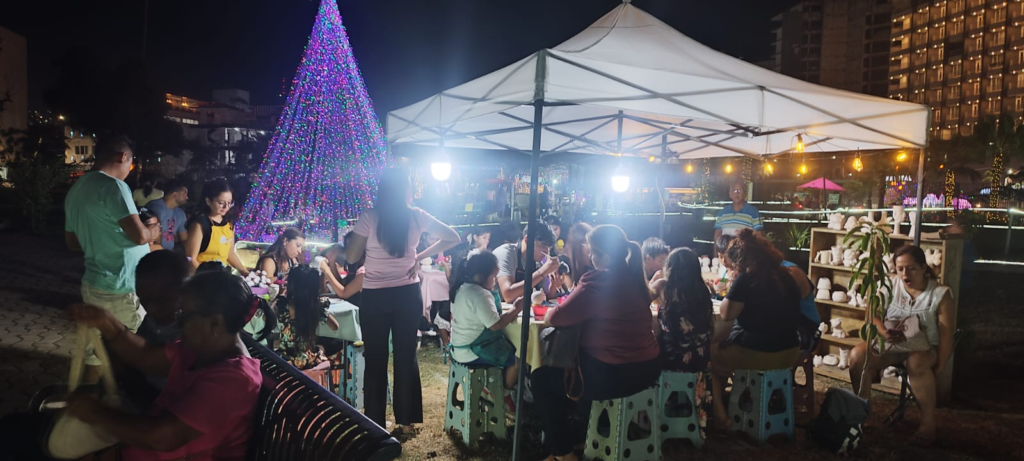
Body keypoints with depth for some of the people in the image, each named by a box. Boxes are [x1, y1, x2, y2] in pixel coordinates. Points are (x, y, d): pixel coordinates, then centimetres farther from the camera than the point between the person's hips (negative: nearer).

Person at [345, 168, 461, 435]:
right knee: (406, 357, 11)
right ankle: (406, 423, 19)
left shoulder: (370, 217, -9)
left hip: (374, 296, -2)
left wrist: (349, 239, 16)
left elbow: (351, 258, -3)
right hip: (408, 294, 2)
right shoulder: (417, 216, -1)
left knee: (375, 360, 8)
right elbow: (453, 238, 5)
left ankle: (375, 426, 16)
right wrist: (420, 257, 5)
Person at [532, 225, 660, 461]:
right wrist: (574, 298, 10)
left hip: (616, 373, -9)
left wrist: (550, 310, 6)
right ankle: (577, 434, 43)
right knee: (575, 366, 33)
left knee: (541, 379, 10)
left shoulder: (597, 281, -21)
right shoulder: (633, 276, 6)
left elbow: (556, 318, -15)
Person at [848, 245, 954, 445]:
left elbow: (946, 333, -10)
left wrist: (939, 367, -15)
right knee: (857, 355, -26)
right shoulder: (890, 285, 0)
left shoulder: (940, 293, -8)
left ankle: (928, 423, -22)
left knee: (916, 363, -39)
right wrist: (883, 333, -23)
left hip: (924, 348, -3)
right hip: (891, 344, 3)